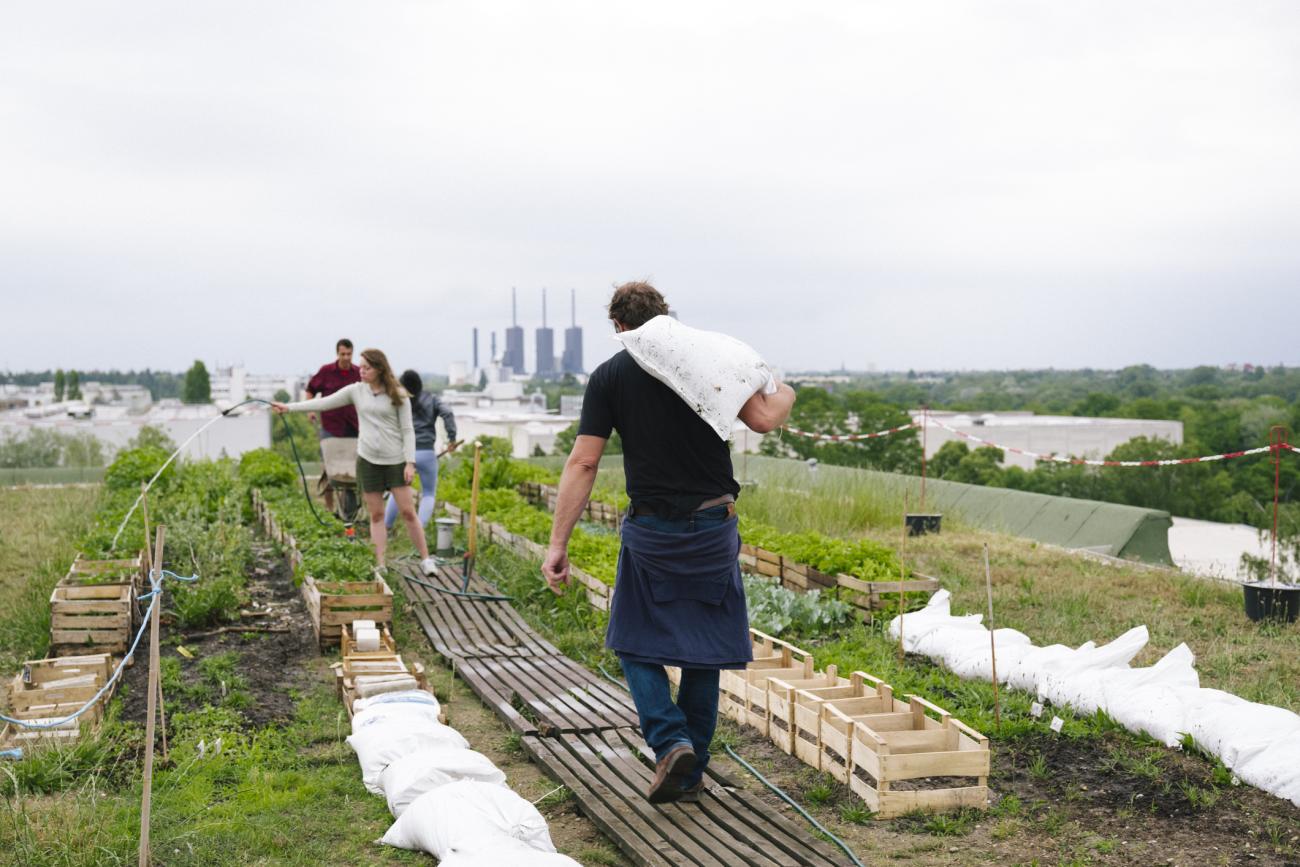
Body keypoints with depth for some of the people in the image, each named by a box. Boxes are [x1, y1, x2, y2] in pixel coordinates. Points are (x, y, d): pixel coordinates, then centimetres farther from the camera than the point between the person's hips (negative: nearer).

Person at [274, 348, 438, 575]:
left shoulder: (398, 395, -3)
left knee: (408, 511, -2)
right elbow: (325, 403, 6)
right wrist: (290, 407, 2)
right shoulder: (356, 391, 4)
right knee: (376, 515, 5)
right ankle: (380, 566, 9)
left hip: (395, 460, -3)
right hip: (368, 460, 3)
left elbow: (407, 430, -4)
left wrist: (410, 462, -10)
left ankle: (425, 560, 8)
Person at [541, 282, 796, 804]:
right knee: (703, 651, 13)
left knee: (637, 643, 15)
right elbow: (762, 419, -5)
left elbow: (583, 464, -6)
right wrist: (784, 395, 19)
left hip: (651, 531, -2)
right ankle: (691, 771, 19)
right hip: (714, 527, 2)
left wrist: (558, 544, -6)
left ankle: (670, 741, -6)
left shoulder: (608, 377, -1)